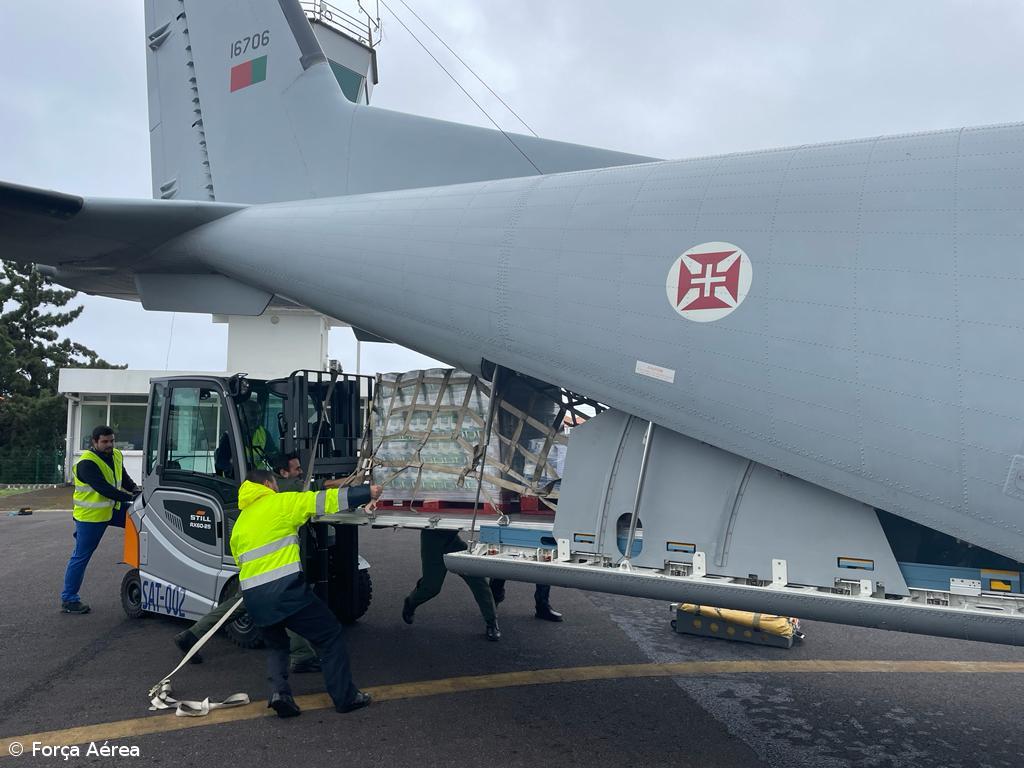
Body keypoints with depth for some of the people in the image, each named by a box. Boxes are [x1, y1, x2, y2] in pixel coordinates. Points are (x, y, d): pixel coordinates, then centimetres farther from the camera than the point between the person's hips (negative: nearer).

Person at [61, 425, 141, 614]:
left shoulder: (116, 456, 3)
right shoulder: (87, 463, -22)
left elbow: (123, 477, 14)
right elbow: (103, 488, -30)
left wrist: (135, 488, -6)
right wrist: (129, 497, -32)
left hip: (112, 508, 7)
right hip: (90, 515, -7)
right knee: (81, 557, 1)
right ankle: (68, 600, 12)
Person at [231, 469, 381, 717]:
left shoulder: (239, 523, 20)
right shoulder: (280, 502, 2)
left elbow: (240, 559, 24)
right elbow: (325, 501, -3)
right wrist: (367, 492, 0)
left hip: (252, 595, 6)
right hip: (286, 588, -6)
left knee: (275, 644, 27)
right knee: (330, 636, 7)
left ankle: (279, 691, 5)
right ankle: (345, 696, 8)